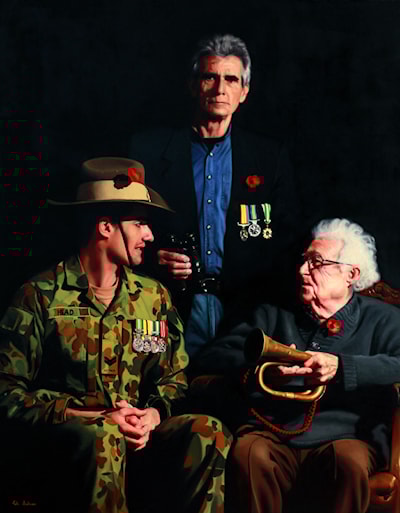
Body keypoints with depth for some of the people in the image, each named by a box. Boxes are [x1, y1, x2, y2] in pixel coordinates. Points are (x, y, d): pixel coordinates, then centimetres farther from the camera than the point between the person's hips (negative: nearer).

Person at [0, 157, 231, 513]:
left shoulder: (154, 297, 12)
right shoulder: (41, 297, -3)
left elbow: (174, 378, 14)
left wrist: (153, 414, -9)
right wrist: (93, 417, -17)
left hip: (135, 439, 4)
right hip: (55, 441, -4)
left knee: (207, 432, -23)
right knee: (102, 438, -37)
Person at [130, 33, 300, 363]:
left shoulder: (271, 156, 11)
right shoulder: (150, 148, 8)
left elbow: (290, 236, 9)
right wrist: (154, 259, -10)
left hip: (244, 309, 1)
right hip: (175, 308, -1)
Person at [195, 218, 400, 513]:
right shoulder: (274, 313, 21)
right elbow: (214, 355, 11)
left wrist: (341, 368, -16)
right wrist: (258, 371, -8)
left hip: (342, 437, -1)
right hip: (271, 435, 1)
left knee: (350, 460, -34)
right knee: (248, 453, -31)